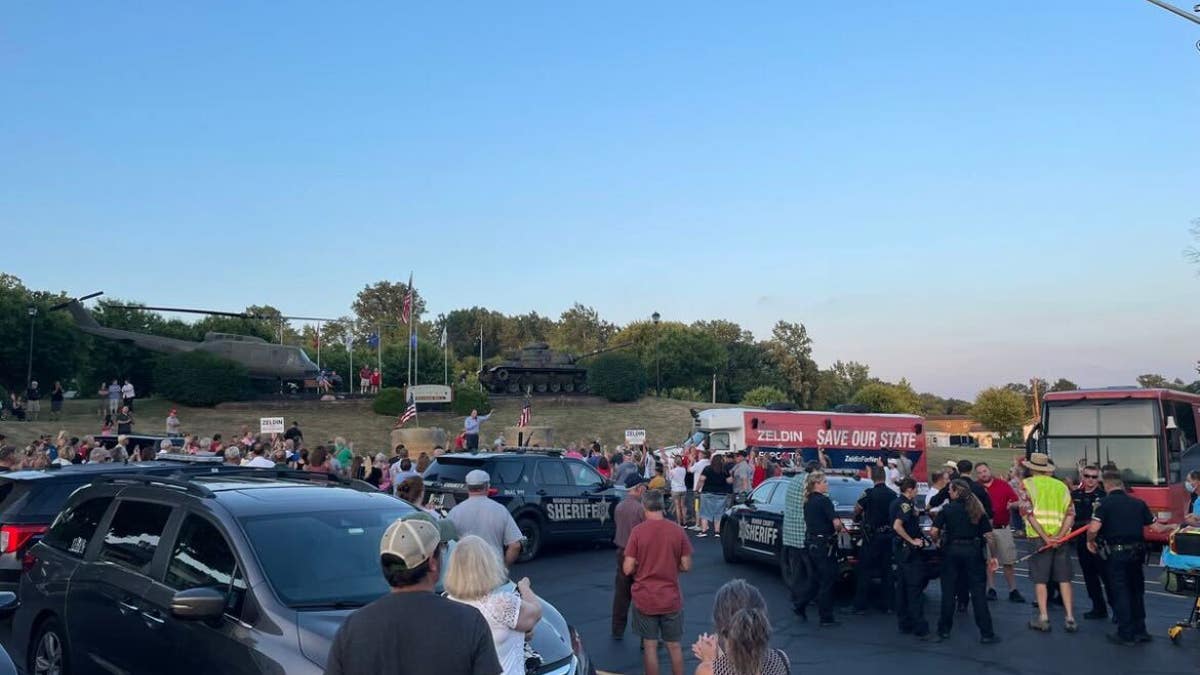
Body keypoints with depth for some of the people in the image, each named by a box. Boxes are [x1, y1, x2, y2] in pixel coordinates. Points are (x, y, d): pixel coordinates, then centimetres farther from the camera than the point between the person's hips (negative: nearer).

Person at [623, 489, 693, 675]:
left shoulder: (638, 531, -12)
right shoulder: (677, 530, -8)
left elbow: (628, 569, -11)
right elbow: (686, 566, -3)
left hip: (645, 599, -1)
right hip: (671, 598, 2)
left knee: (650, 646, 9)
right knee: (674, 645, 15)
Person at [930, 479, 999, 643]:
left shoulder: (947, 508, -4)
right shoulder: (977, 509, 2)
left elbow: (933, 532, -10)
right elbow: (987, 535, -2)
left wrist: (938, 538, 11)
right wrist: (992, 556, 3)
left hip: (952, 551, -1)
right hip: (973, 551, 1)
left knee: (948, 591, 9)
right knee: (978, 592, 4)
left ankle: (944, 630, 17)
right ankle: (986, 633, 5)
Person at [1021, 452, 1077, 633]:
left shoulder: (1028, 484, 1)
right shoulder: (1061, 486, 12)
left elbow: (1029, 512, -11)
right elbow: (1070, 513, 0)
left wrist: (1044, 537, -14)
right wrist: (1059, 535, -10)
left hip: (1038, 537, -3)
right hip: (1060, 538, 3)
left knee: (1040, 579, 4)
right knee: (1064, 578, 9)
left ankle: (1043, 618, 4)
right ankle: (1070, 618, 7)